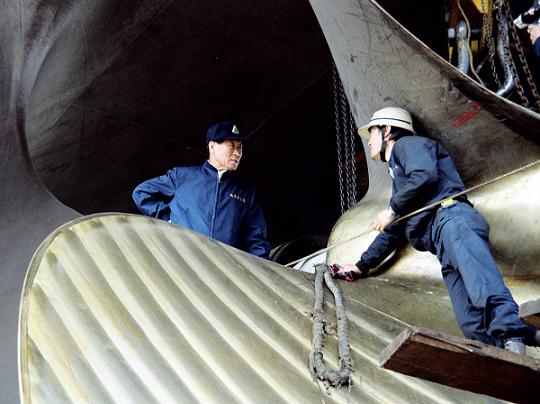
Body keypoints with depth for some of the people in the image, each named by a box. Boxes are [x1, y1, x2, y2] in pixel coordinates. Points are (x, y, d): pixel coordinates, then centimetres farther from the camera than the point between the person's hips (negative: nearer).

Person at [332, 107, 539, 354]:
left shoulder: (408, 144, 18)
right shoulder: (398, 177, 43)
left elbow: (424, 176, -4)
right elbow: (393, 232, 47)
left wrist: (392, 210, 8)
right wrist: (361, 267, 48)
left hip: (451, 216, -7)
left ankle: (509, 331, -60)